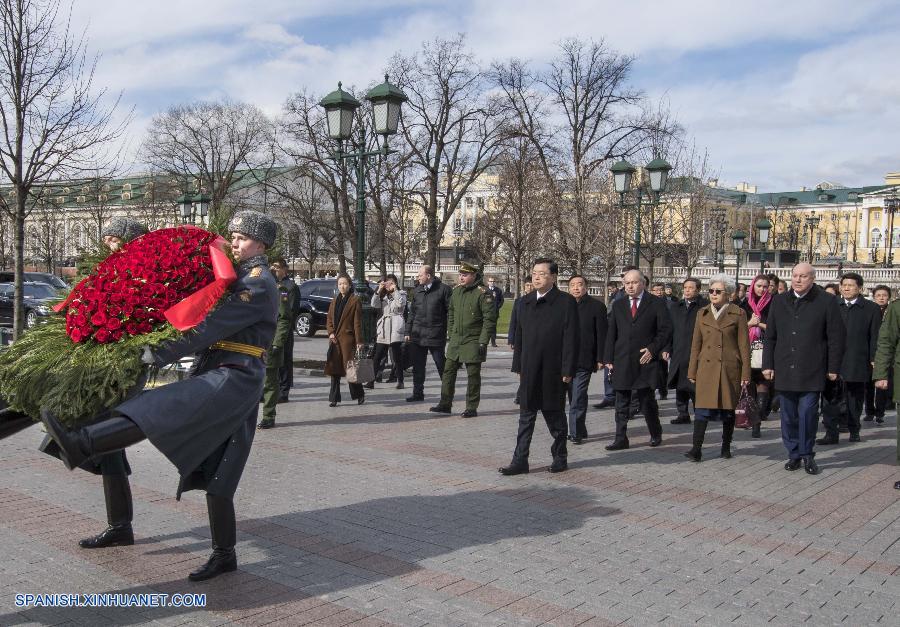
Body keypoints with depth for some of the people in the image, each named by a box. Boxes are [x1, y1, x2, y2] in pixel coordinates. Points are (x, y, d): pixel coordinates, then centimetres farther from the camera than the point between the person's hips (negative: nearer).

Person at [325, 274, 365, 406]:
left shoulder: (355, 300, -3)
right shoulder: (335, 301, 15)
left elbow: (357, 322, -7)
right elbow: (329, 320, 17)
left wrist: (359, 341, -11)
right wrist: (331, 333, -1)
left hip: (348, 339, -5)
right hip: (334, 340, 6)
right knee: (334, 368, 5)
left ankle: (359, 394, 15)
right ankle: (334, 398, 11)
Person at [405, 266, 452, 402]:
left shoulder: (443, 289, -4)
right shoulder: (417, 291, 13)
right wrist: (408, 332, 13)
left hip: (436, 335, -5)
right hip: (417, 335, 5)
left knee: (441, 365, 3)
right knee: (417, 366, 8)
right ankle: (418, 393, 18)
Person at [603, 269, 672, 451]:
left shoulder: (655, 304, 2)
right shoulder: (618, 305, 13)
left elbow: (666, 330, 0)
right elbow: (611, 333, 11)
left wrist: (653, 349, -11)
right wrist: (609, 358, 4)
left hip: (645, 359, -3)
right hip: (622, 361, 3)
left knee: (647, 400, 1)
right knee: (622, 403, 5)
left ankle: (656, 433, 23)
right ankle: (621, 439, 10)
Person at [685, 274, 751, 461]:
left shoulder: (738, 314, 0)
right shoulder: (702, 313, 9)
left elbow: (744, 345, -1)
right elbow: (696, 344, 11)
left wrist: (745, 373, -4)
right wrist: (692, 371, 8)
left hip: (729, 369, -1)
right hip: (706, 368, 2)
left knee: (728, 409, 8)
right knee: (702, 409, -7)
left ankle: (726, 447, 22)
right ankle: (696, 449, -8)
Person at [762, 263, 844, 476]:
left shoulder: (827, 302, -2)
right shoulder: (779, 301, 10)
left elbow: (836, 337, -1)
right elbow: (770, 336, 12)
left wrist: (833, 368, -3)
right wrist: (768, 365, 8)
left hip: (811, 371, -4)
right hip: (784, 369, 4)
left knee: (808, 413, -4)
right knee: (788, 416, 8)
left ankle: (807, 455, 11)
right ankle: (794, 454, 19)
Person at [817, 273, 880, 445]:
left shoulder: (871, 309, 2)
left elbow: (875, 336, 0)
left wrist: (873, 359, -6)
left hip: (858, 363, -1)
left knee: (855, 398, 11)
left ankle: (854, 430, 25)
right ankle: (831, 433, -1)